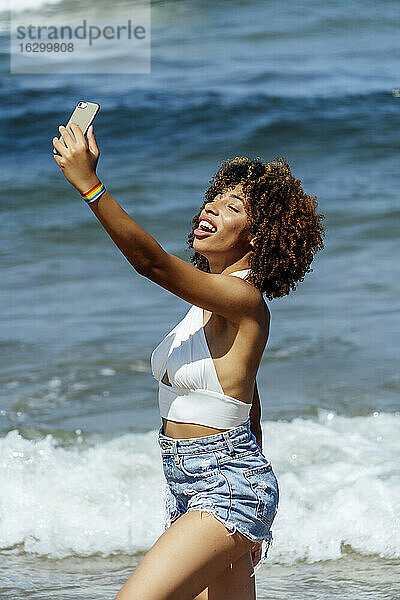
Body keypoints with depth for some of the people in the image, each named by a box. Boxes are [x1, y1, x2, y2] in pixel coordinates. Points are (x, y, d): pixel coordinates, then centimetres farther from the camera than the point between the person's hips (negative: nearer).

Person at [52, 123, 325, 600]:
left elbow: (152, 262, -32)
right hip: (189, 487, 10)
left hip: (228, 487, -10)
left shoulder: (242, 298, -16)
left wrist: (87, 184, -40)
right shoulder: (212, 299, 12)